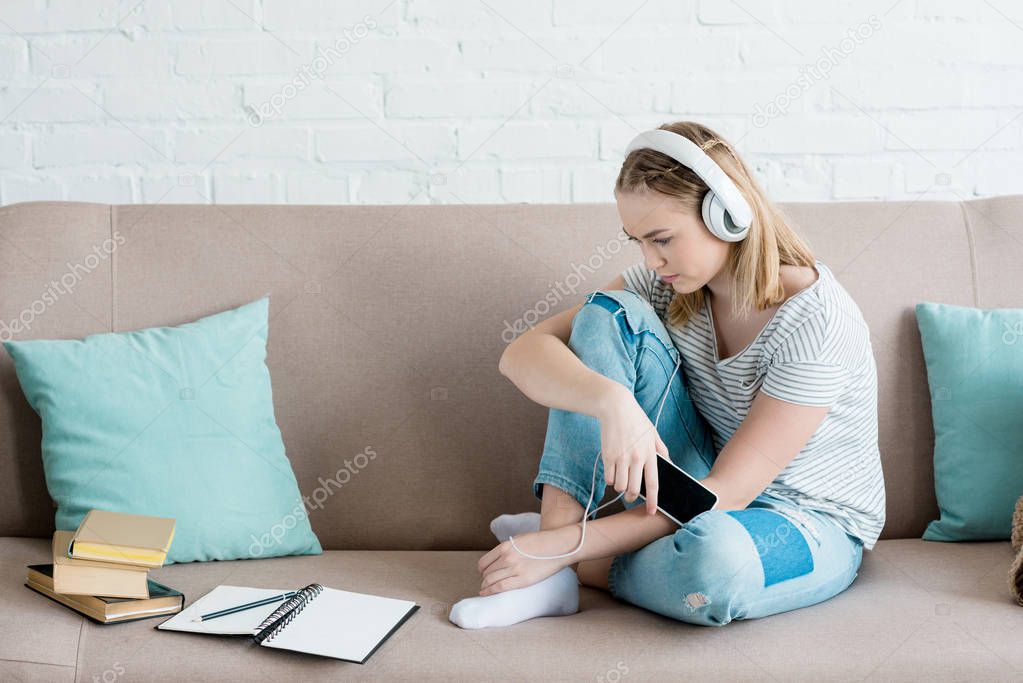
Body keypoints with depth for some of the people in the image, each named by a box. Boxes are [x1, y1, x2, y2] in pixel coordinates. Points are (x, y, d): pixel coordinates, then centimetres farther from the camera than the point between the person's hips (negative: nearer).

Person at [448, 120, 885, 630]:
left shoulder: (817, 320, -24)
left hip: (812, 525, -4)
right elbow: (522, 354, -15)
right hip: (702, 497, 5)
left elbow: (726, 494, -25)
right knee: (611, 314, -15)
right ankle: (555, 552, -19)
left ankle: (570, 559, -10)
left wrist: (566, 548, -29)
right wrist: (611, 401, -38)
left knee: (714, 558, -43)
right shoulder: (667, 284, -7)